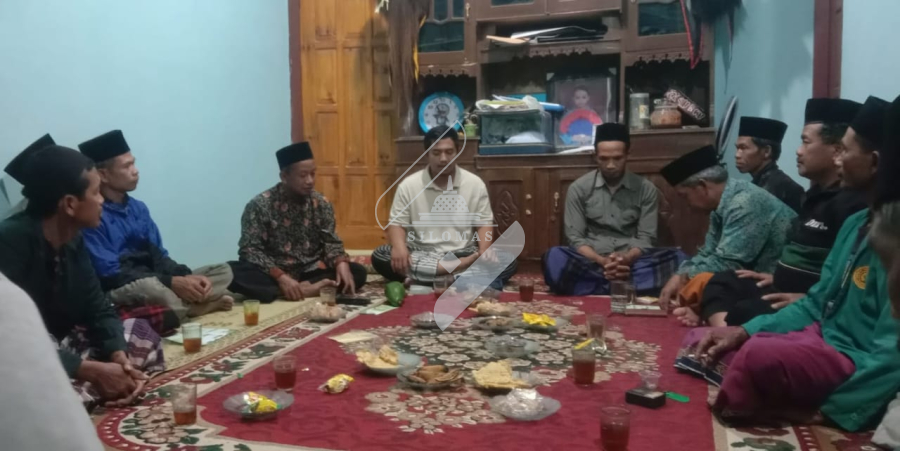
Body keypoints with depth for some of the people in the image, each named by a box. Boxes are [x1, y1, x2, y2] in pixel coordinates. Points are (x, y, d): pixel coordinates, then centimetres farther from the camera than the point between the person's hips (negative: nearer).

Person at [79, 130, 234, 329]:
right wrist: (171, 282, -25)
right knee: (152, 287, -40)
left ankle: (178, 306, -19)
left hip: (152, 283, 8)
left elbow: (158, 255, 10)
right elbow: (110, 274, -20)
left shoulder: (138, 208, 10)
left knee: (223, 271, 3)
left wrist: (188, 276, -11)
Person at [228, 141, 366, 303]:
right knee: (232, 272, -32)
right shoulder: (260, 205, -10)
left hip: (309, 273, 3)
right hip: (273, 275, -3)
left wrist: (341, 264, -22)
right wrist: (280, 277, -28)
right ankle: (308, 289, -34)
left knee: (358, 272, -18)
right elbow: (250, 249, -13)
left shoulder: (321, 204, 2)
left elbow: (331, 242, 1)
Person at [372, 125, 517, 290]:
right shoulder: (409, 185, 0)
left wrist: (483, 253, -17)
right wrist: (399, 247, -23)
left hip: (463, 254, 0)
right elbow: (396, 223, 1)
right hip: (421, 254, 0)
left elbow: (484, 223, 4)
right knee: (380, 256, -28)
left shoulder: (475, 183, 1)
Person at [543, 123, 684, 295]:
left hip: (632, 262, 1)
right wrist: (601, 261, -21)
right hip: (592, 263, -1)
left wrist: (626, 259, -21)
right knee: (554, 258, -33)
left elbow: (646, 237, 1)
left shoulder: (646, 189, 5)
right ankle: (625, 286, -33)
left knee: (677, 259, -26)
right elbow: (575, 237, -2)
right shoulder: (579, 188, 3)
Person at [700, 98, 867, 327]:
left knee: (743, 314, -29)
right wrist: (778, 277, 18)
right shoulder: (817, 194, 16)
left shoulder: (852, 203, -19)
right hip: (785, 290, 11)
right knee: (720, 283, 7)